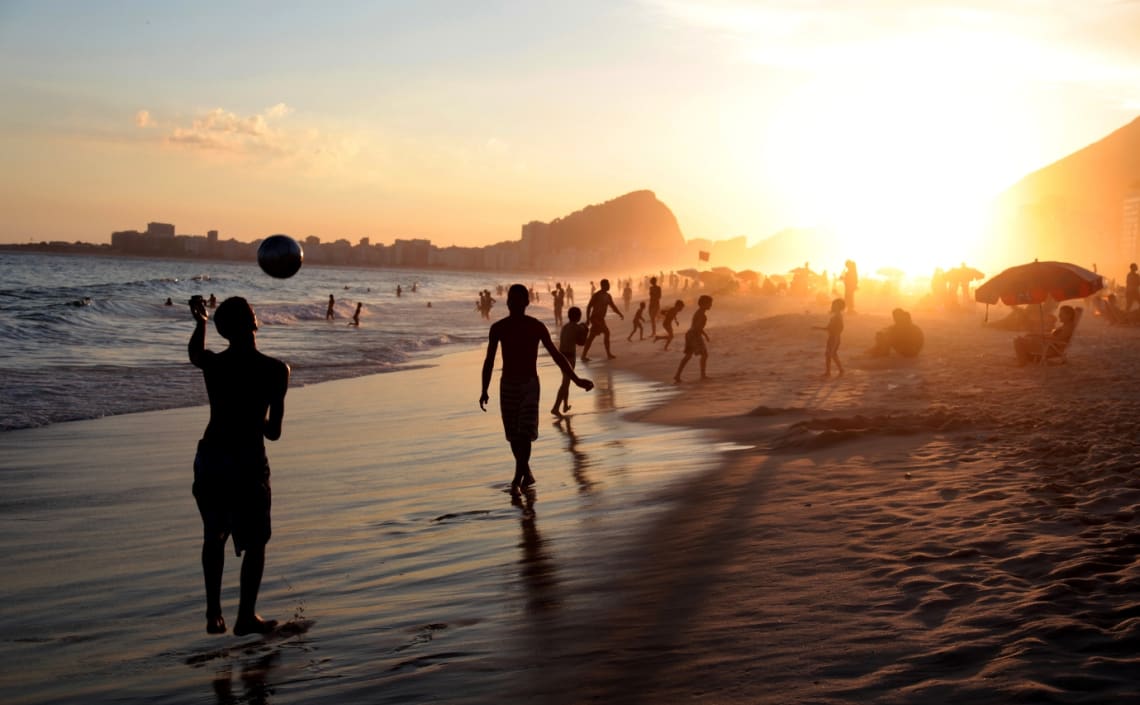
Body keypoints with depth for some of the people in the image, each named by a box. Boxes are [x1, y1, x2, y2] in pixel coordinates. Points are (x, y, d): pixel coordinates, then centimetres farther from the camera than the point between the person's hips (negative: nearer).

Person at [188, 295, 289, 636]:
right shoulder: (275, 370, -12)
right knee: (255, 542, 12)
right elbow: (273, 431, -8)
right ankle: (246, 617, 16)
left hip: (210, 457, 4)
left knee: (214, 537, 20)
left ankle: (213, 615, 22)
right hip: (248, 460, -4)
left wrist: (200, 322, 37)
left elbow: (194, 354, 23)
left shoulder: (212, 364, -4)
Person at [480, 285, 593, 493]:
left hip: (530, 384, -2)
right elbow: (489, 360, 5)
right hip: (507, 385, 2)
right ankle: (526, 474, 24)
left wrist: (576, 379, -1)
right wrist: (484, 390, 2)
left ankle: (517, 479, -12)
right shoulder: (498, 328, 0)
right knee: (514, 435, 6)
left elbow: (555, 354, 1)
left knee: (525, 432, -16)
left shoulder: (536, 327, -4)